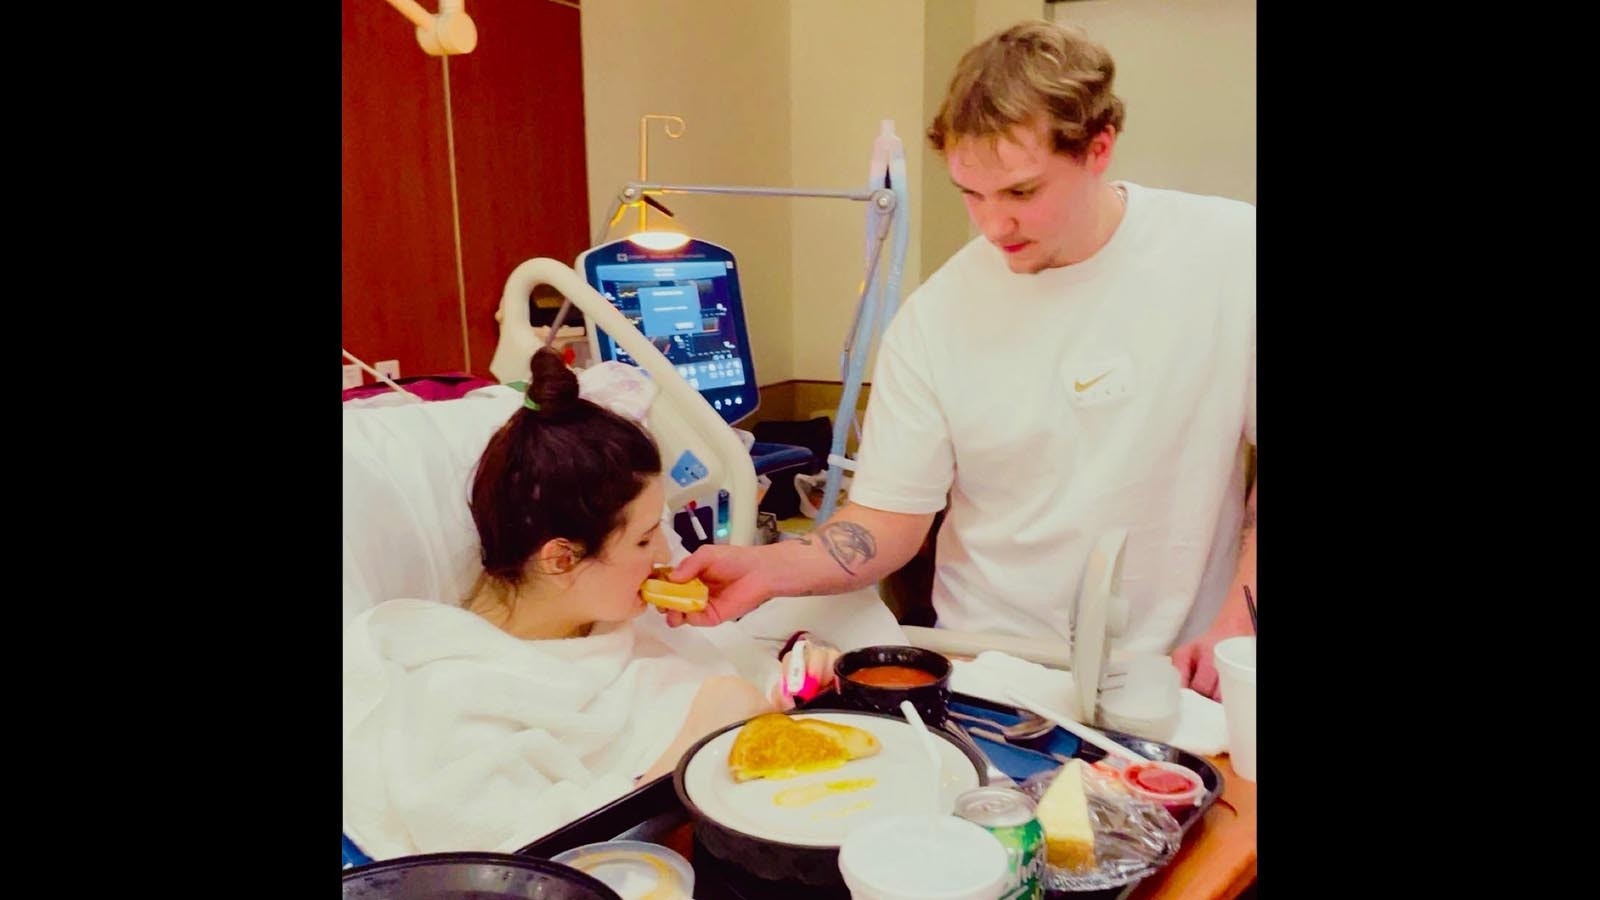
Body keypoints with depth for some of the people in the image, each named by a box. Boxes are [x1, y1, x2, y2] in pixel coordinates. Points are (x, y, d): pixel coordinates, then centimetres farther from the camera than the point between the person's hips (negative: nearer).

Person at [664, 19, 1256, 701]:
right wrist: (767, 569, -20)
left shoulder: (1232, 256, -7)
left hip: (1170, 671, 0)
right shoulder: (934, 318, -6)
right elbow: (888, 521, -3)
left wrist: (1238, 625, -9)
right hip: (986, 665, 1)